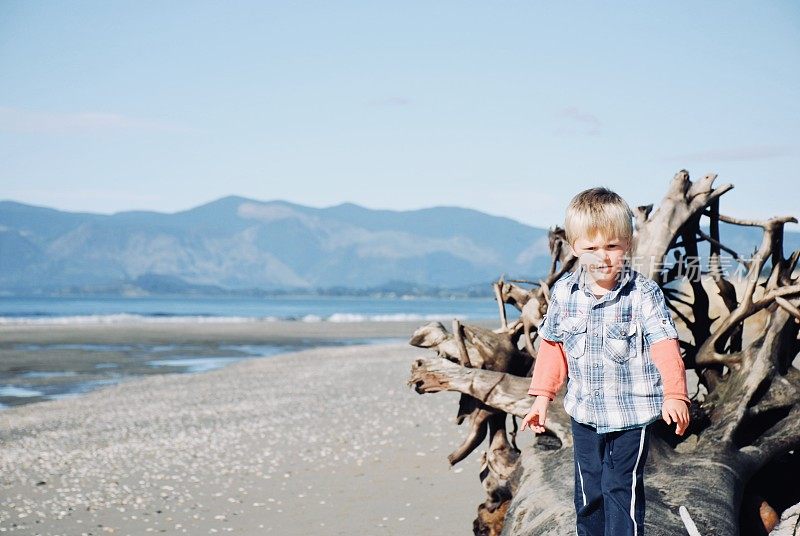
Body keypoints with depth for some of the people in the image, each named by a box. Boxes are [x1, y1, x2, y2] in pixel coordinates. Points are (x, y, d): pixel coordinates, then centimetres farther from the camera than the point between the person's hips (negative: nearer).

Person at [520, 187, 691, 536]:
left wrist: (674, 394, -33)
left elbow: (664, 345, -20)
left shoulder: (643, 294, -13)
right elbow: (553, 345, 9)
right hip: (584, 413, 4)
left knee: (622, 489, -2)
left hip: (633, 413, -4)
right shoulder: (564, 292, -2)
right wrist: (542, 396, 7)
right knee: (588, 491, 15)